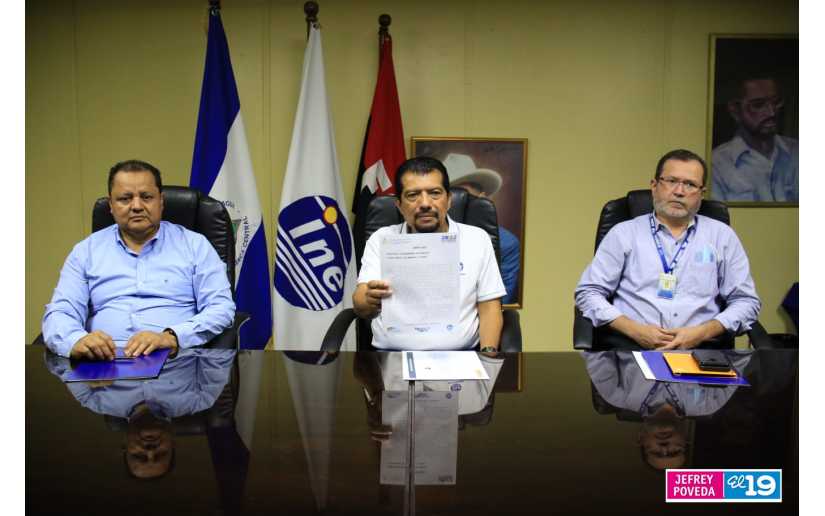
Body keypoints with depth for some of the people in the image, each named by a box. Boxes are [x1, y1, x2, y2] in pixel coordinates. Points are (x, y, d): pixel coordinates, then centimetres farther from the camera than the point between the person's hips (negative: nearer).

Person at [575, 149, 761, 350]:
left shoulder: (722, 236, 14)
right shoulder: (623, 233, 10)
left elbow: (746, 301, 12)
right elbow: (588, 292, 6)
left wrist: (703, 332, -5)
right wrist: (634, 329, -8)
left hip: (699, 351, 2)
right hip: (632, 348, -1)